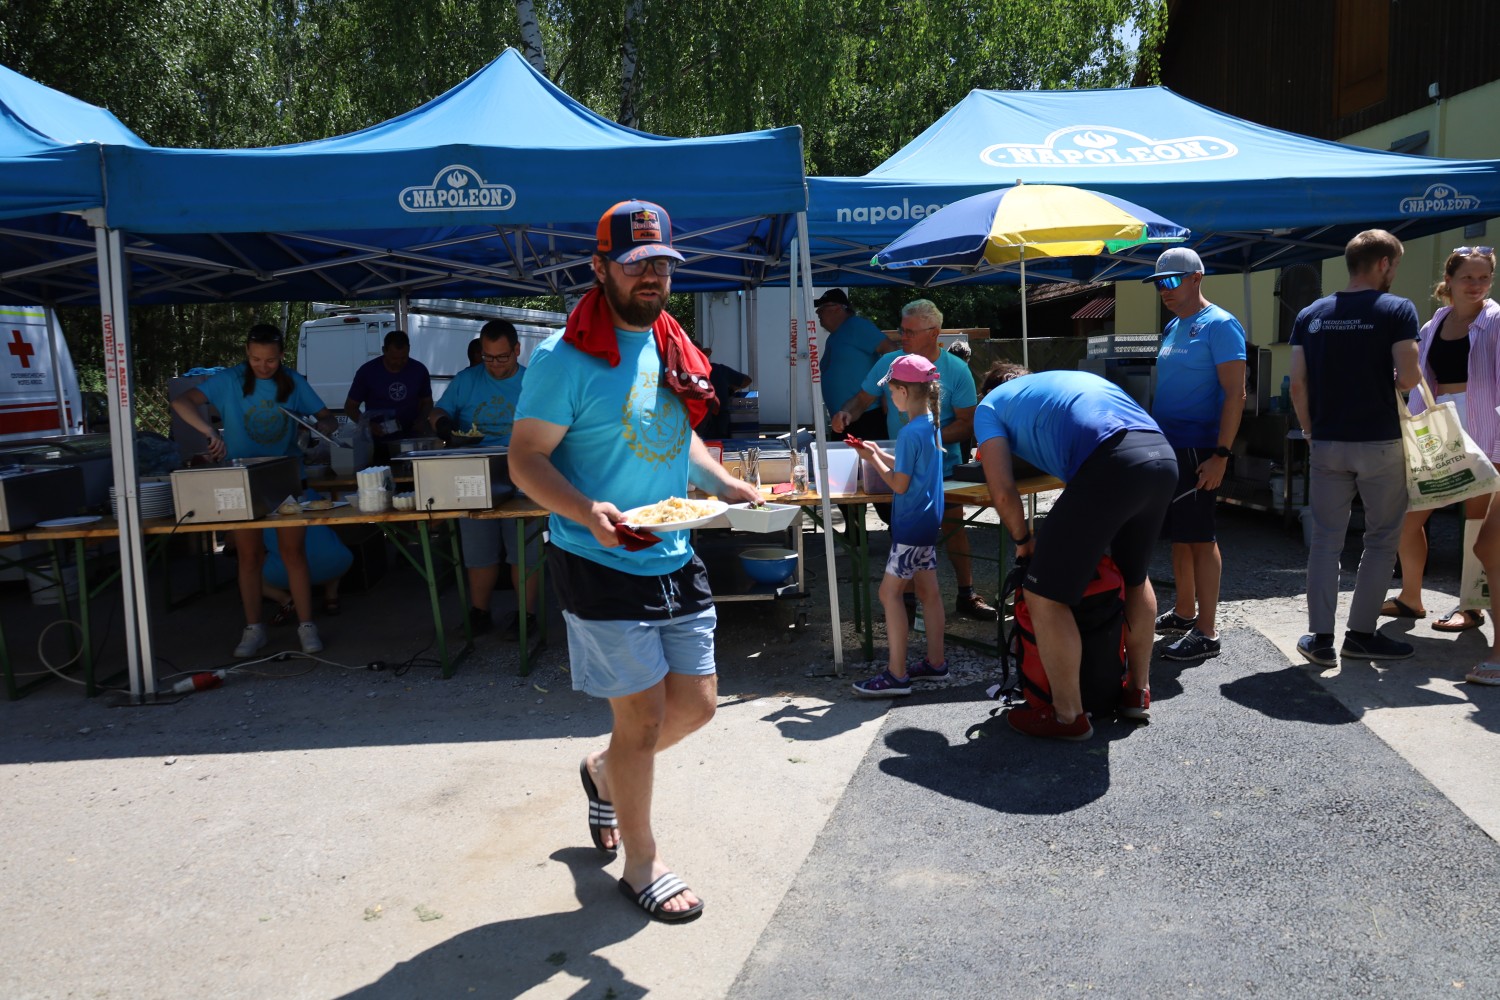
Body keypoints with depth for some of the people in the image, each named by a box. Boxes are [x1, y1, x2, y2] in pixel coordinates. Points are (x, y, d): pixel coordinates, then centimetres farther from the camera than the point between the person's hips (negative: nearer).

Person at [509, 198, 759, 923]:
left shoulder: (673, 349, 10)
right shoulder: (564, 358, -13)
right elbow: (526, 460, -13)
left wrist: (727, 485, 5)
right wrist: (588, 512, -30)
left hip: (675, 561, 7)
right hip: (602, 567, -7)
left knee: (696, 702, 13)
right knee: (643, 719, 1)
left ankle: (604, 772, 43)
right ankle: (642, 865, 24)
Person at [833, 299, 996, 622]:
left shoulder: (956, 370, -10)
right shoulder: (889, 363, -5)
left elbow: (967, 423, -9)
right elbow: (862, 399, 1)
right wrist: (846, 413, -21)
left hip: (943, 466, -1)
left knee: (953, 526, 3)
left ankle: (966, 596, 17)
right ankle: (906, 600, 15)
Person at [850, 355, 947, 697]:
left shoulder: (910, 432, -21)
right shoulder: (932, 424, 8)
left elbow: (900, 484, -18)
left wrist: (873, 460, -7)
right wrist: (879, 454, 11)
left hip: (911, 525, -10)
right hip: (928, 520, 10)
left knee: (890, 592, -5)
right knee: (928, 591, 15)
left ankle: (897, 675, -3)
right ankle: (935, 662, 24)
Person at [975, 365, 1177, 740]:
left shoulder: (990, 405, 20)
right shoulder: (1074, 376, 38)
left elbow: (1002, 492, 8)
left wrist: (1023, 540, 25)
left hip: (1111, 466, -8)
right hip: (1165, 456, 8)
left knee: (1044, 595, 6)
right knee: (1135, 576, 30)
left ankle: (1068, 716, 16)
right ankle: (1138, 692, 42)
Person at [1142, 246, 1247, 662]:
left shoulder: (1219, 325, -10)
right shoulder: (1173, 327, 15)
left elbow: (1235, 394, -15)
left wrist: (1220, 455, -21)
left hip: (1197, 450, -8)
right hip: (1167, 447, 8)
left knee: (1198, 537, -5)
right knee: (1177, 534, 14)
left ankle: (1206, 632, 1)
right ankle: (1184, 613, 27)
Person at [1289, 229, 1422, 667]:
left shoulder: (1310, 315, 5)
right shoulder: (1397, 310, -6)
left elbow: (1297, 385, 2)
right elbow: (1407, 378, -15)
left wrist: (1311, 432, 12)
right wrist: (1412, 376, 8)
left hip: (1327, 444, 4)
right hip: (1379, 443, -3)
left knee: (1326, 539, 9)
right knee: (1382, 538, 10)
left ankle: (1320, 639, 9)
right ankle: (1361, 634, 15)